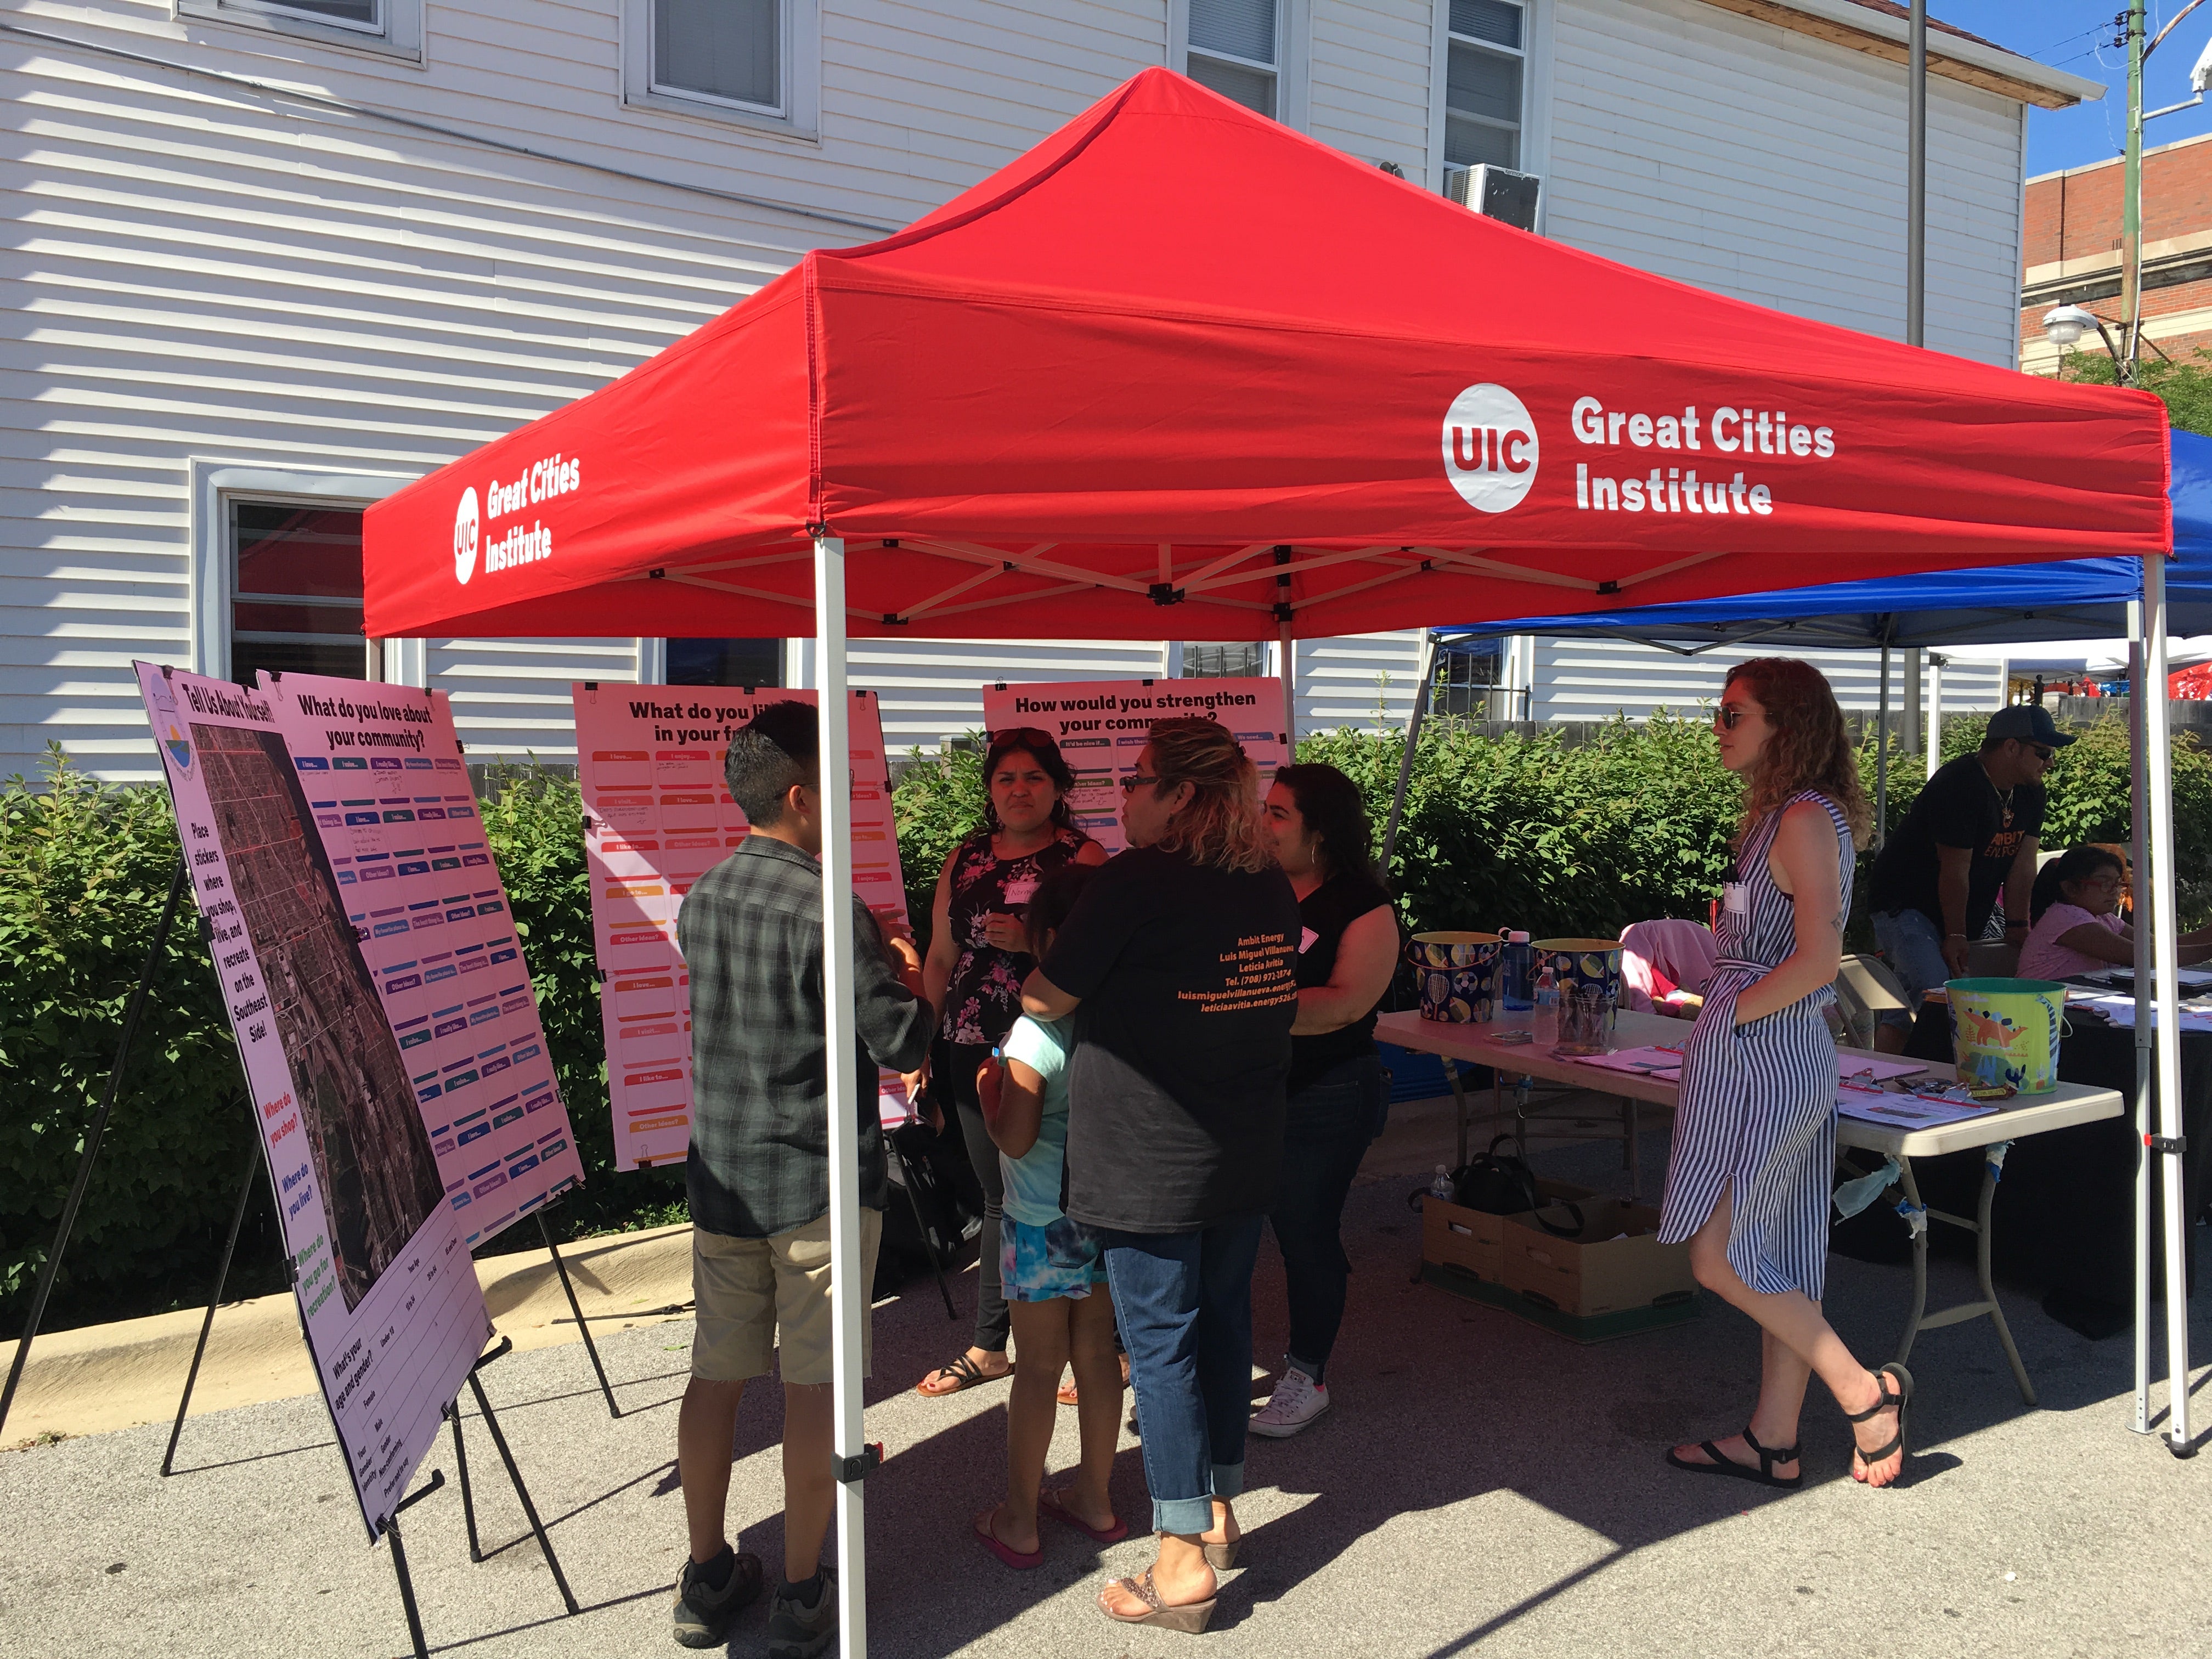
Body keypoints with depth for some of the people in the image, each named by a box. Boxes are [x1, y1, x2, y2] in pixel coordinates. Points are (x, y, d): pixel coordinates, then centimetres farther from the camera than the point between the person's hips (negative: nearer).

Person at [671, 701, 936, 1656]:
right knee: (815, 1383, 5)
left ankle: (706, 1578, 26)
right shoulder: (825, 907, -18)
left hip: (722, 1173, 6)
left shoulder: (703, 897, 5)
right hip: (819, 1182, -6)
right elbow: (901, 1047, -17)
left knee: (717, 1371, 14)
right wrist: (907, 981, 3)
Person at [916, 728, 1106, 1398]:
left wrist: (1031, 940, -22)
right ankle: (990, 1346, 28)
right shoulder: (964, 861, 12)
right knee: (999, 1199, 15)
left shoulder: (1083, 858, -4)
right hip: (976, 1053, 5)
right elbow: (941, 960, 17)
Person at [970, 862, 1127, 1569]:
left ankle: (1018, 1521, 20)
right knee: (1097, 1355, 17)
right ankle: (1094, 1498, 31)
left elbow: (1014, 1138, -20)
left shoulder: (1038, 1031, -21)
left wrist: (988, 1090, -3)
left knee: (1039, 1367, 6)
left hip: (1043, 1226, -5)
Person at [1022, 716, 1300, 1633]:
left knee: (1160, 1343, 2)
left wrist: (1020, 978, 13)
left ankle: (1184, 1566, 10)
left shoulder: (1132, 883, -17)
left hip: (1149, 1156, -7)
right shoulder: (1271, 886, 4)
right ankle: (1218, 1512, 34)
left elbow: (1049, 998, -9)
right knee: (1224, 1323, 18)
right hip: (1245, 1153, 7)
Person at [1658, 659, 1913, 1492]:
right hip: (1784, 1059, 10)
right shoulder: (1786, 814, 13)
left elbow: (1817, 960, -23)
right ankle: (1772, 1440, 21)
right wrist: (1715, 999, 8)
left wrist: (1727, 1012, -14)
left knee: (1718, 1258, -4)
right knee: (1779, 1262, 13)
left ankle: (1865, 1391, 5)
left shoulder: (1805, 819, -16)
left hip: (1763, 1053, -10)